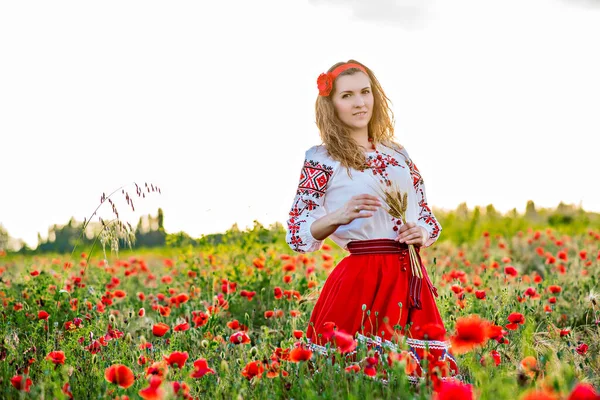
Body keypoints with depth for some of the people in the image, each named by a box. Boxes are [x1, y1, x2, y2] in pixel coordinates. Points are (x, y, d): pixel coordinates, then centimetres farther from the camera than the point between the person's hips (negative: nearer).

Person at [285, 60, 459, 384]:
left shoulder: (398, 155, 15)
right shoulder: (322, 158, 0)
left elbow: (428, 218, 21)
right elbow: (297, 235, -4)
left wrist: (423, 235, -1)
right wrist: (339, 216, -20)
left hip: (410, 278, 5)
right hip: (361, 277, -5)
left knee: (416, 372, 4)